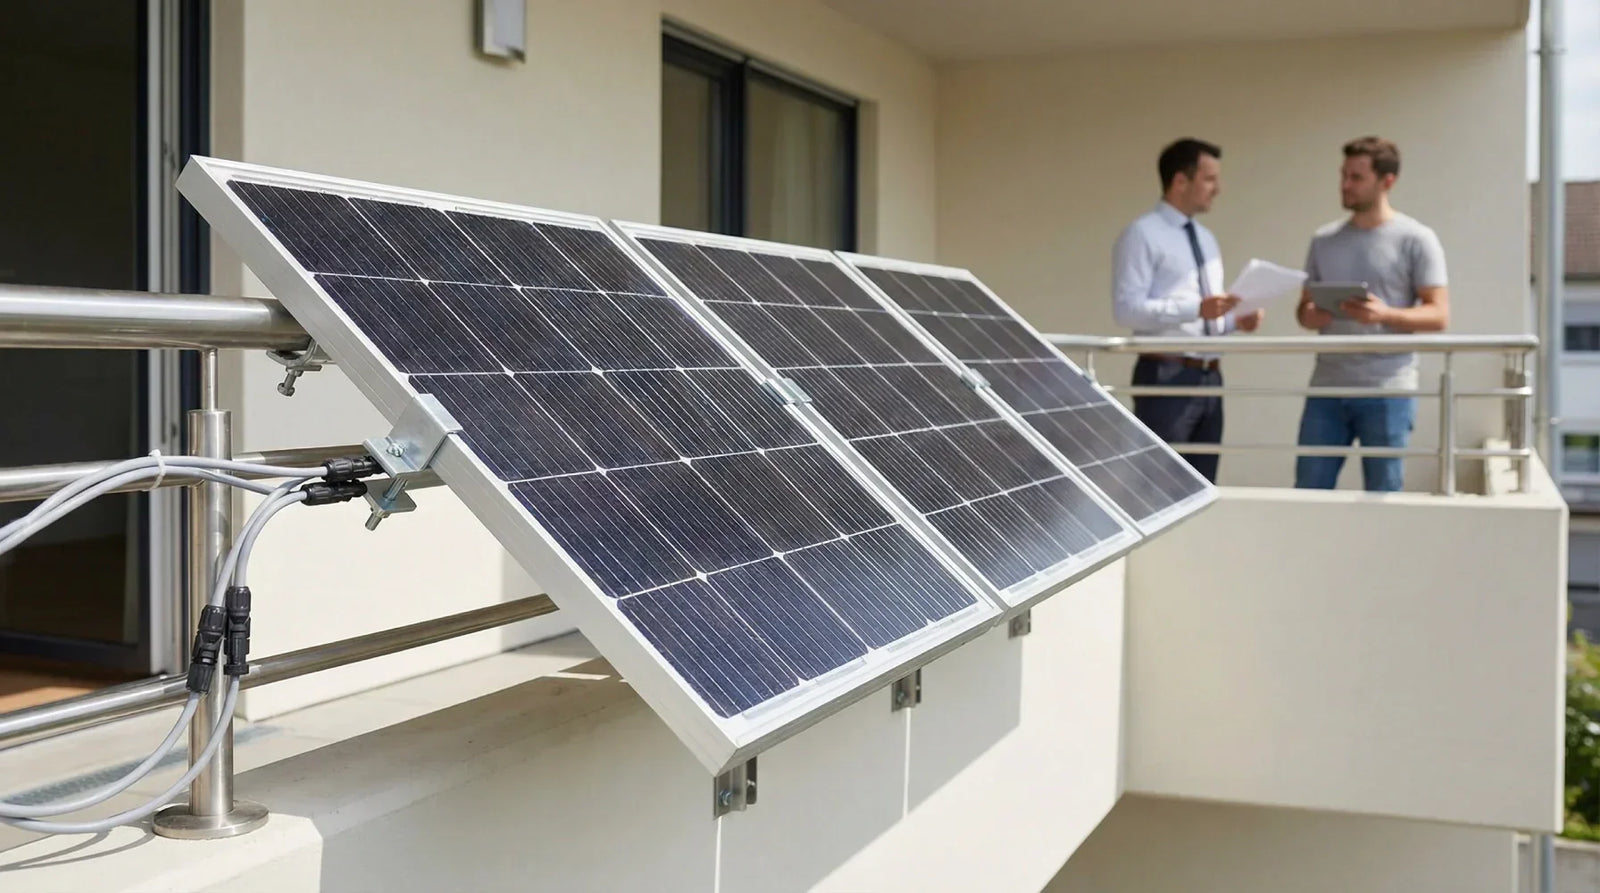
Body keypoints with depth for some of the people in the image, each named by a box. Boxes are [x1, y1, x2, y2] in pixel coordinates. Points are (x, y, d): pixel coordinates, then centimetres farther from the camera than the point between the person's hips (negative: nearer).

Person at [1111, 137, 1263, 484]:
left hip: (1209, 376, 8)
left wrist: (1235, 320, 2)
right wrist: (1196, 309, -25)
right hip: (1166, 376, -8)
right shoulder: (1142, 234, -7)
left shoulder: (1206, 238, 19)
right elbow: (1127, 308, -17)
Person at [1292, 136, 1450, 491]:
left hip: (1387, 391, -4)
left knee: (1383, 495, 3)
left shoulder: (1416, 239, -2)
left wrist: (1385, 314, -23)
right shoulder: (1324, 240, 12)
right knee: (1308, 490, 4)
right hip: (1327, 388, 4)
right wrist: (1310, 316, -6)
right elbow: (1304, 306, 18)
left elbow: (1439, 315, -6)